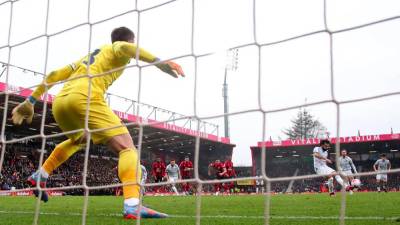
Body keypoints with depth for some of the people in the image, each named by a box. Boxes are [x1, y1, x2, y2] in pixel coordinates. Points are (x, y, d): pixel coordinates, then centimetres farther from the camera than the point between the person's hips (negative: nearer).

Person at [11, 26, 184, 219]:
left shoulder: (91, 55, 36)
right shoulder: (116, 48, 17)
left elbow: (55, 75, 32)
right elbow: (124, 48, -11)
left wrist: (30, 101, 34)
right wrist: (159, 62, -19)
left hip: (59, 101, 8)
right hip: (84, 98, -8)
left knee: (79, 139, 38)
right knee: (127, 147, -11)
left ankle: (40, 176, 37)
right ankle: (132, 206, -32)